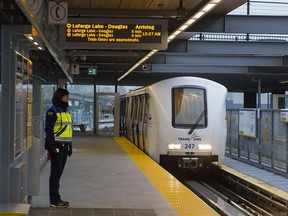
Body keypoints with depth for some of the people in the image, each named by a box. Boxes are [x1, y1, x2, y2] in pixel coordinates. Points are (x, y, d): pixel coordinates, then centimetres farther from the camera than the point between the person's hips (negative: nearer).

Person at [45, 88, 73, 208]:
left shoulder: (65, 111, 17)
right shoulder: (53, 111, -10)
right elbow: (48, 129, -14)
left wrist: (70, 146, 20)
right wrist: (51, 146, -20)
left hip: (64, 146, 8)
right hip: (56, 146, -8)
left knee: (59, 172, 12)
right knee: (55, 172, -4)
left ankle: (56, 198, 19)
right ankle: (54, 200, 0)